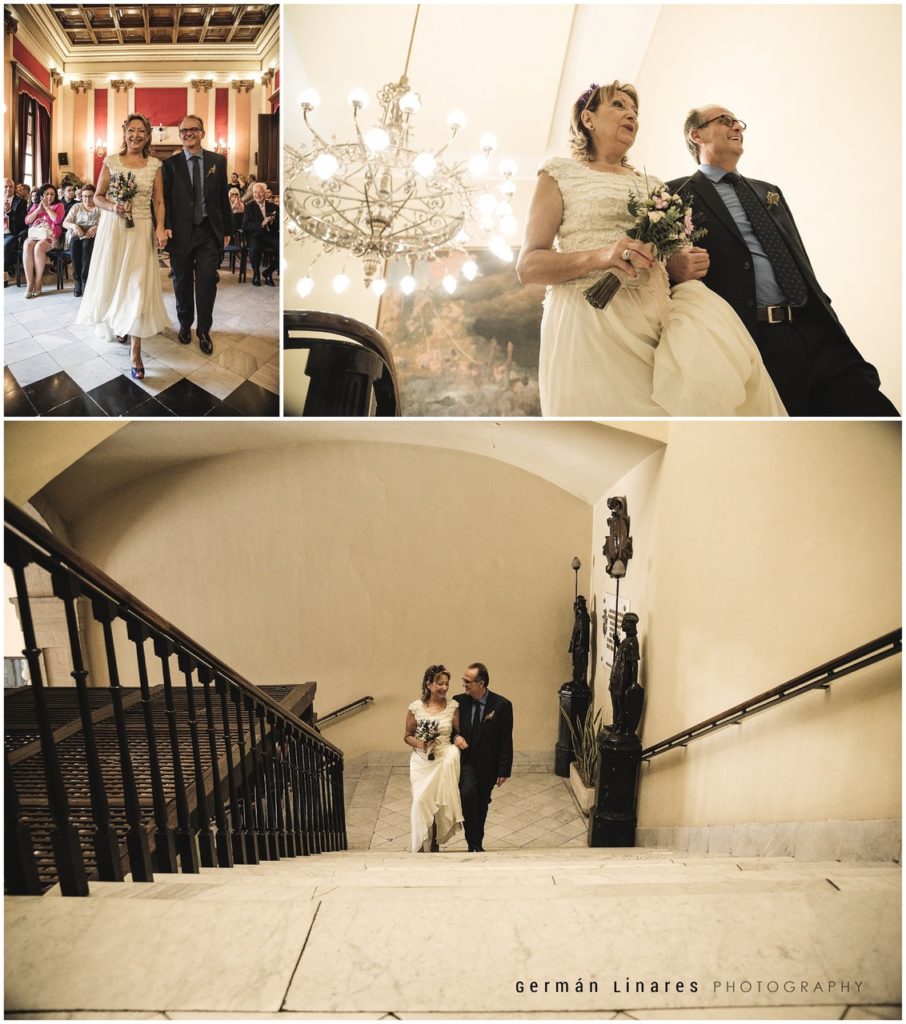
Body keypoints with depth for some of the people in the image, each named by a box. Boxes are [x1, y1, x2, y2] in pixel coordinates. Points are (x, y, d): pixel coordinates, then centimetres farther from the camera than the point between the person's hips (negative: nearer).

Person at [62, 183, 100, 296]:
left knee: (87, 244, -38)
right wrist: (74, 226, -15)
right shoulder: (76, 207, 17)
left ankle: (85, 280, -36)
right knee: (75, 244, -34)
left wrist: (96, 228, -23)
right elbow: (65, 223, 8)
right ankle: (77, 280, -31)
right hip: (77, 236, 2)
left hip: (93, 237, -2)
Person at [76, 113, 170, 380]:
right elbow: (98, 196, 5)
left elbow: (158, 202, 3)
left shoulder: (154, 165, 3)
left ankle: (135, 350, -6)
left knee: (138, 286, -7)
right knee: (112, 280, 8)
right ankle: (118, 326, 34)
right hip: (113, 227, 1)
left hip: (141, 230, -1)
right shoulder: (111, 161, 2)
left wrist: (160, 227, -13)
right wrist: (113, 208, -15)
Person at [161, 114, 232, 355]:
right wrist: (165, 226, -14)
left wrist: (227, 229, 5)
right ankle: (185, 324, 29)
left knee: (207, 283, -1)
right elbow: (164, 198, 0)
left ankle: (204, 331, 13)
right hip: (181, 233, 0)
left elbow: (223, 197, 6)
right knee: (182, 283, 11)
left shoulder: (218, 161, 4)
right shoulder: (170, 164, 1)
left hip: (210, 232, 0)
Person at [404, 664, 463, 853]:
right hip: (421, 762, -1)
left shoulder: (453, 707, -4)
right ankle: (420, 846, 9)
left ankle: (435, 844, 26)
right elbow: (407, 736, 2)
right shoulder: (415, 708, -6)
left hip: (444, 761, 1)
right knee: (421, 801, -8)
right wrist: (419, 744, -16)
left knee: (441, 803, 5)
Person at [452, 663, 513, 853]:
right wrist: (455, 736, -16)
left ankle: (478, 844, 36)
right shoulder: (459, 701, -6)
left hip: (487, 765, 0)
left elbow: (506, 741, -7)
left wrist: (504, 771, -8)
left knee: (482, 805, 13)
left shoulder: (502, 705, -12)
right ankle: (473, 844, -10)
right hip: (466, 761, 0)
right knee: (467, 794, -23)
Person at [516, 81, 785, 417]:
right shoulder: (561, 173, 12)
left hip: (655, 314, 4)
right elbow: (527, 266, -1)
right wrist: (599, 257, -17)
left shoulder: (650, 185, 27)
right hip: (589, 320, -4)